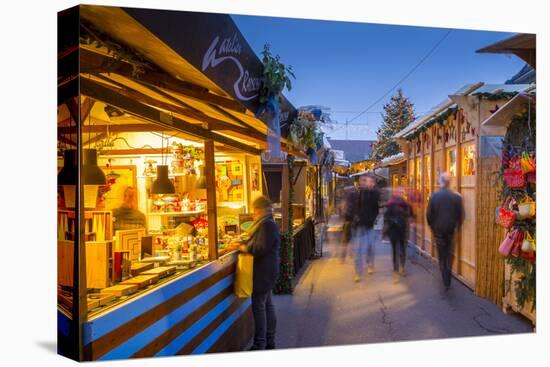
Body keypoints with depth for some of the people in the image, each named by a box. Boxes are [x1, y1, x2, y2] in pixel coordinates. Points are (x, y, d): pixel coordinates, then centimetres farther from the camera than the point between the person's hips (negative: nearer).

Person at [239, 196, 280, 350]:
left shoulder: (267, 225, -18)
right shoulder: (267, 223, 15)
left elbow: (261, 249, -23)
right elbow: (259, 244, 19)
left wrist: (245, 248, -9)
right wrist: (245, 245, 5)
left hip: (263, 272, -11)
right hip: (267, 270, 11)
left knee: (258, 306, -5)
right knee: (267, 304, 15)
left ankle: (259, 344, 3)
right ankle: (269, 340, 25)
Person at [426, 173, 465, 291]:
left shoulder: (434, 196, -10)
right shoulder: (457, 197, -9)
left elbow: (429, 214, -6)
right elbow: (461, 215, -4)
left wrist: (432, 227, 11)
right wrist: (456, 226, 13)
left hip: (438, 229, -1)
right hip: (451, 229, 1)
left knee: (442, 255, 9)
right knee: (449, 254, 17)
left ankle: (446, 282, 8)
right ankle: (447, 279, 25)